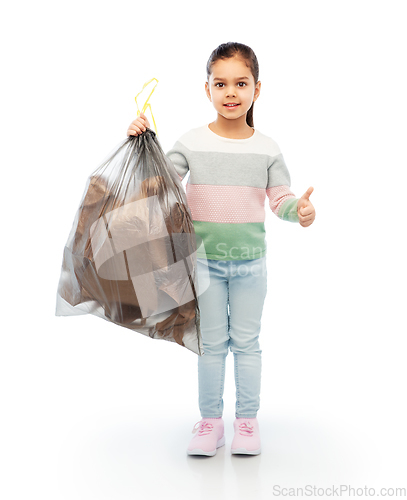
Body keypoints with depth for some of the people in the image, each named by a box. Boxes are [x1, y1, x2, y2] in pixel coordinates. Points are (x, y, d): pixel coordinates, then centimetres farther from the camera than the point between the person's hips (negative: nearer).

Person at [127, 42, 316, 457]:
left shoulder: (266, 148, -1)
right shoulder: (191, 142, -4)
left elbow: (280, 199, 0)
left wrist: (299, 209, -21)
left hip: (250, 261, 1)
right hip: (205, 258, 0)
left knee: (246, 342, 11)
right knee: (211, 342, 10)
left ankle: (247, 419, 27)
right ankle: (210, 420, 25)